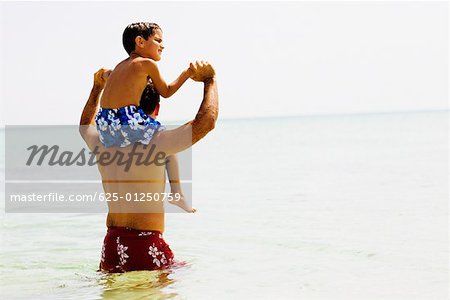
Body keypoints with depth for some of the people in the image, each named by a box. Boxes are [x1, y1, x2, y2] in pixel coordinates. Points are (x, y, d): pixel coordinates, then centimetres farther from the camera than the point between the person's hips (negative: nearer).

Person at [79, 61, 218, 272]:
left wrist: (97, 87, 40)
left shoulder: (102, 145, 6)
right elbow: (206, 122, -14)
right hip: (145, 247, -6)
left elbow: (85, 126, 32)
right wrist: (210, 80, 1)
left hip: (111, 246, 6)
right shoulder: (153, 144, -14)